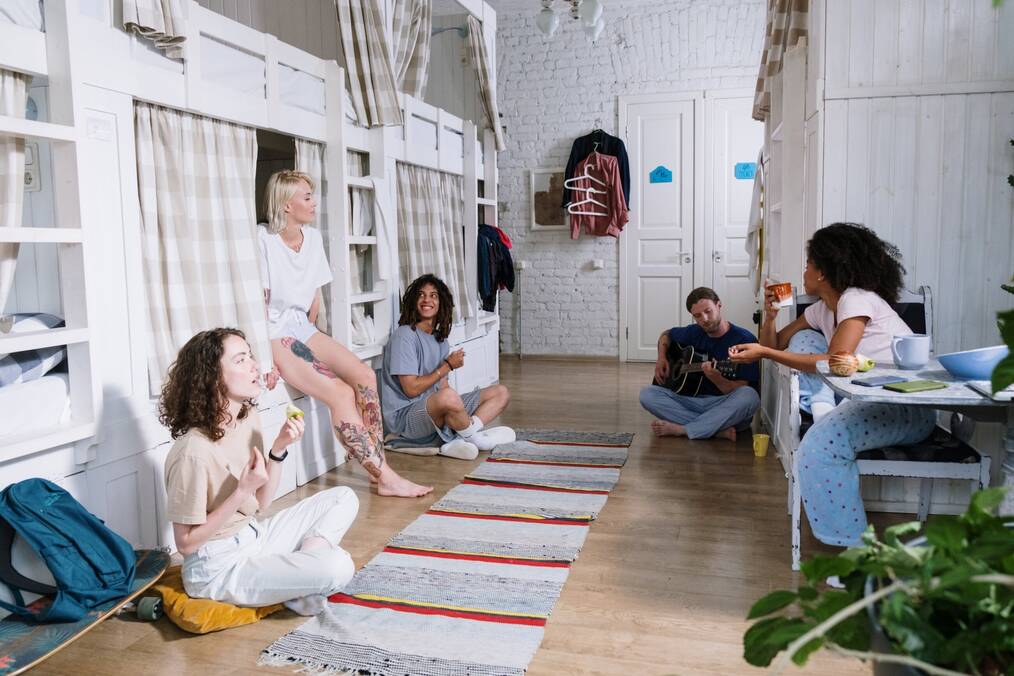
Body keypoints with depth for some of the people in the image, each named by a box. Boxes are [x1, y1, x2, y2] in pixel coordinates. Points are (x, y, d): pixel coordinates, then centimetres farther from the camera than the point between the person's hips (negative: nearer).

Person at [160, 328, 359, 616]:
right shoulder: (193, 451, -26)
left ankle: (300, 572, -6)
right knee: (337, 566, -25)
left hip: (254, 537, 9)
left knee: (343, 499, 6)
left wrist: (279, 448, -9)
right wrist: (241, 492, -25)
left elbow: (261, 502, 5)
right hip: (218, 568, -9)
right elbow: (186, 542, -17)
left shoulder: (248, 417, -1)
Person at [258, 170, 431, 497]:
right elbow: (260, 302, -15)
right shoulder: (263, 239, -12)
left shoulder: (313, 238, 8)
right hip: (273, 335, -7)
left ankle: (379, 469, -13)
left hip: (303, 329, 7)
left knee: (364, 376, -14)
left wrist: (308, 334, 12)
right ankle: (385, 475, -16)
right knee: (340, 393, -22)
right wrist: (267, 357, -18)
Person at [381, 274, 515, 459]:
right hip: (405, 416, -9)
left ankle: (458, 442, -20)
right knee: (448, 397, -41)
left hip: (438, 413, 9)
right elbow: (411, 389, -16)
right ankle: (473, 437, -10)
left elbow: (443, 385, 13)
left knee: (501, 393, 4)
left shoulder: (440, 338, 15)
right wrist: (448, 365, -9)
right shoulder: (405, 335, -11)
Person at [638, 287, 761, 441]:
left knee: (750, 396, -37)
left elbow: (742, 391, -14)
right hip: (692, 401, 4)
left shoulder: (744, 340, -9)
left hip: (726, 410, -4)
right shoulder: (694, 332, 8)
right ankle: (719, 430, -23)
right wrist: (661, 357, 11)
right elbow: (667, 335, 30)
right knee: (647, 393, -17)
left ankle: (680, 429, -27)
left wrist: (716, 379, -33)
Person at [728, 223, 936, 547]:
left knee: (820, 443, -32)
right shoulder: (821, 310, 13)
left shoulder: (858, 299, -12)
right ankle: (826, 417, -9)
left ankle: (856, 544, -17)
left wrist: (764, 353, -21)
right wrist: (770, 316, -4)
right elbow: (776, 343, 18)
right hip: (865, 396, 9)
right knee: (803, 340, 6)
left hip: (910, 408, -9)